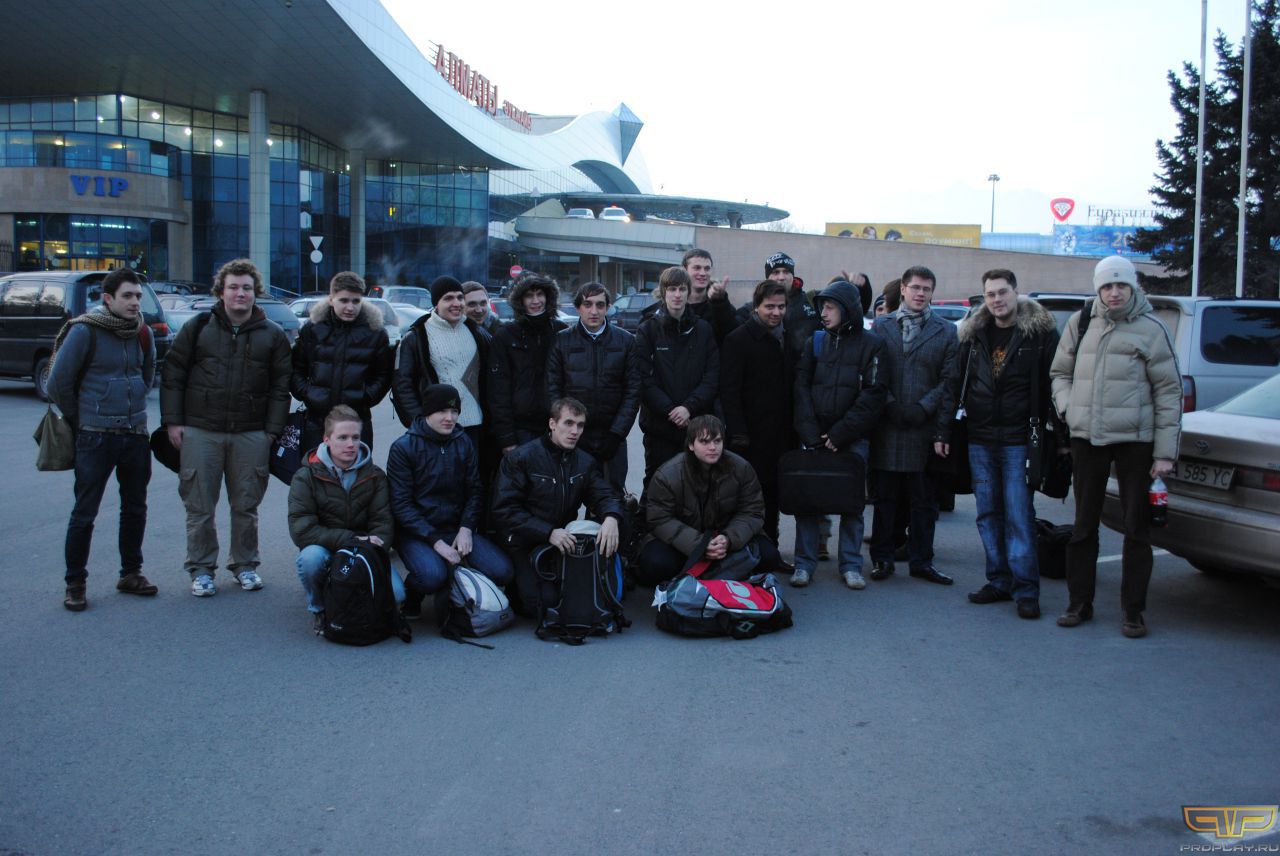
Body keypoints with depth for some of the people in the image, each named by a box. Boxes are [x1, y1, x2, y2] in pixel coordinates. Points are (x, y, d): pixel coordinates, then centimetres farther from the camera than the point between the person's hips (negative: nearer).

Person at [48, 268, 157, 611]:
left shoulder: (143, 332, 5)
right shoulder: (85, 331, -11)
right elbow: (59, 383, -6)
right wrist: (81, 421, 2)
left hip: (136, 435, 5)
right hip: (96, 437, -5)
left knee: (135, 509, 13)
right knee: (85, 513, 0)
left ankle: (131, 573, 26)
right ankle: (75, 583, 11)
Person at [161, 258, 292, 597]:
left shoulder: (273, 335, 5)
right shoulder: (198, 328, 3)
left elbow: (280, 387, 5)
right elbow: (172, 375, 5)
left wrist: (271, 431, -2)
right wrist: (173, 422, -1)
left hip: (251, 435, 1)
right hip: (200, 432, 0)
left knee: (246, 505, 9)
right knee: (200, 506, 4)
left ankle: (245, 565, 23)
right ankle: (201, 568, 17)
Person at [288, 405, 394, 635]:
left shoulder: (374, 475, 2)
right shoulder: (306, 477, -6)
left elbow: (383, 523, -3)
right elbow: (300, 530, -16)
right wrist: (351, 539, -24)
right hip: (324, 550, -1)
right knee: (310, 557, -36)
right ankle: (319, 610, -5)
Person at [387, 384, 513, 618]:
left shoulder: (464, 443, 7)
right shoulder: (403, 447, -8)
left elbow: (475, 491, 11)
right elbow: (401, 504, -11)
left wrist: (466, 528, -8)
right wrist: (436, 542, -19)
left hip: (457, 529, 5)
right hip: (415, 533, -4)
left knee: (502, 571, -16)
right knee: (433, 575, -34)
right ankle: (410, 596, 3)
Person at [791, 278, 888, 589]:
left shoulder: (871, 344, -1)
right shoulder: (816, 342, 8)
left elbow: (873, 396, -7)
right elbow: (802, 388, 2)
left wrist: (840, 434, -12)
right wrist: (811, 434, -10)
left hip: (852, 439, -2)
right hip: (814, 438, 2)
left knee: (852, 500, 4)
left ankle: (851, 564, 14)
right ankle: (804, 563, 9)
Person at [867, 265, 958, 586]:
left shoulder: (946, 331, 7)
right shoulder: (881, 326, 8)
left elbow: (948, 383, 2)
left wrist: (922, 409, -8)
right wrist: (891, 406, -7)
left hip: (925, 429, 0)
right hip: (886, 427, 0)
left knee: (925, 500, 6)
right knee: (884, 497, 7)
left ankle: (921, 560, 16)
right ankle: (882, 558, 17)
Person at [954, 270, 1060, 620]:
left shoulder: (1040, 331, -3)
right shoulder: (973, 334, 11)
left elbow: (1054, 383, -4)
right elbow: (958, 383, 14)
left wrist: (1051, 433, -8)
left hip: (1018, 440, -5)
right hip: (980, 440, 5)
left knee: (1019, 514, -5)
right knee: (988, 513, 9)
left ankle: (1025, 589, 1)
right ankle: (999, 581, 18)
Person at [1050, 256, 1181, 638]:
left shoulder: (1150, 329, -2)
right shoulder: (1080, 324, 8)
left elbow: (1169, 391, -2)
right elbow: (1060, 372, 20)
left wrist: (1165, 452, -7)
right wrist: (1067, 408, 1)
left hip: (1134, 440, -3)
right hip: (1086, 438, 3)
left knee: (1137, 528, 3)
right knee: (1083, 524, 10)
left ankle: (1133, 611, 12)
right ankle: (1080, 603, 21)